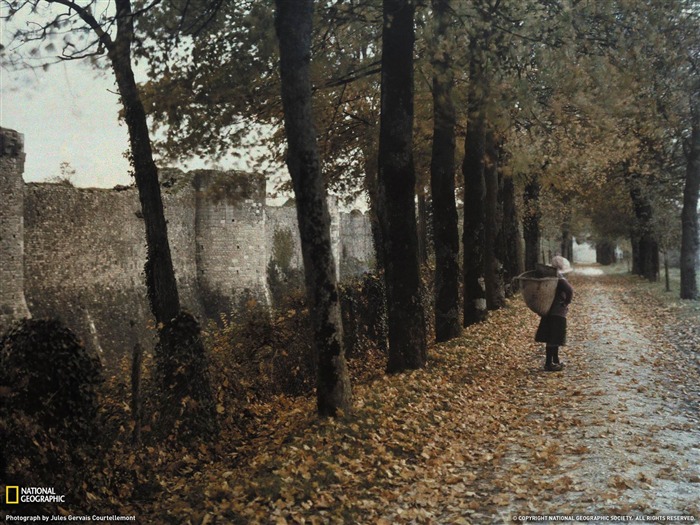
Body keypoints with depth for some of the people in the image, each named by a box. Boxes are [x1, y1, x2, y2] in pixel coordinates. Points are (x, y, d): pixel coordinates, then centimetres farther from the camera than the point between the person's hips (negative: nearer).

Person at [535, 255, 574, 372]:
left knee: (555, 339, 18)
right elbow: (570, 291, -34)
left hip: (550, 312, 9)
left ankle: (555, 361, 29)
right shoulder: (560, 280, -19)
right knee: (553, 339, -4)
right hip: (557, 314, -9)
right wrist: (566, 303, -19)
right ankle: (549, 363, -1)